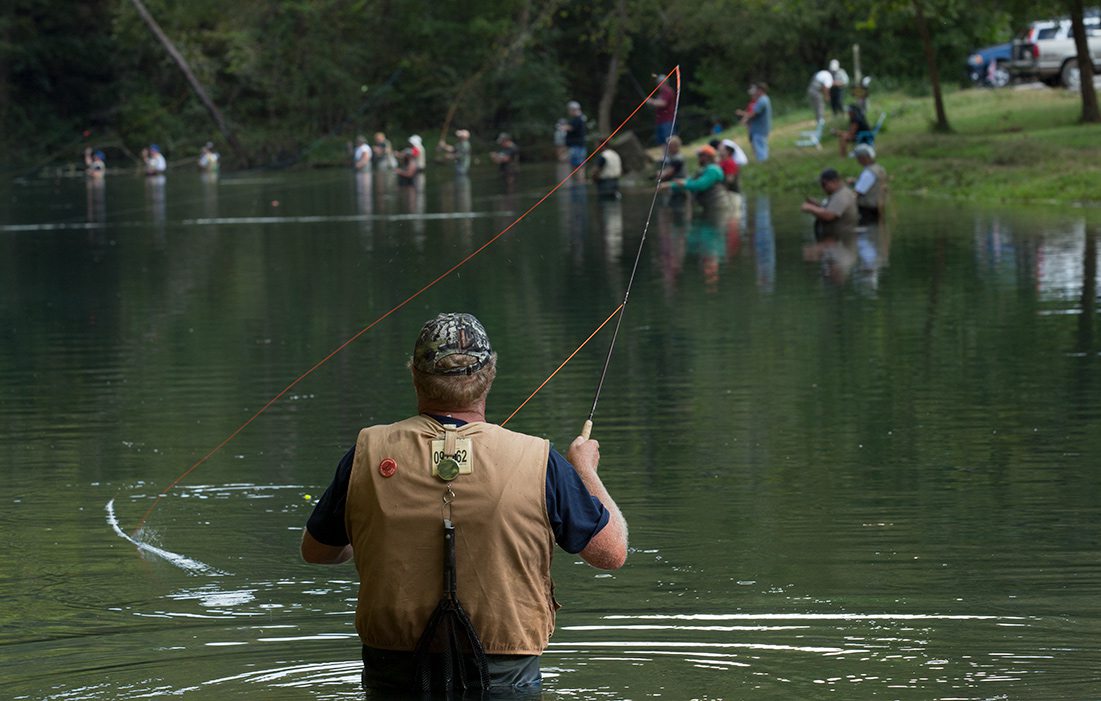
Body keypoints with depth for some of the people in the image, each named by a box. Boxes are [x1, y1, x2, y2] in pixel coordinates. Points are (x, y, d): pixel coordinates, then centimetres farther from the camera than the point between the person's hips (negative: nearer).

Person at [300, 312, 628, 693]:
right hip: (504, 682, -1)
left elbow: (315, 551, 14)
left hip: (391, 677, 2)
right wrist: (586, 470, 22)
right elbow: (612, 552, 5)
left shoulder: (367, 454, -2)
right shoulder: (538, 462, -7)